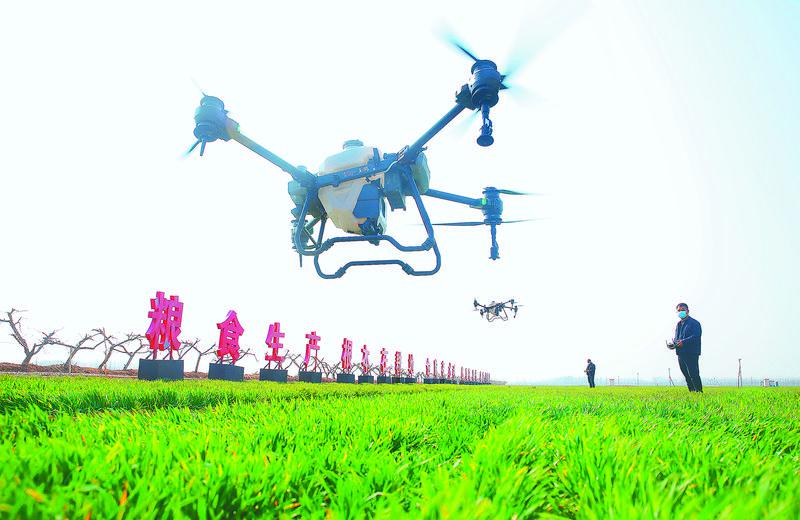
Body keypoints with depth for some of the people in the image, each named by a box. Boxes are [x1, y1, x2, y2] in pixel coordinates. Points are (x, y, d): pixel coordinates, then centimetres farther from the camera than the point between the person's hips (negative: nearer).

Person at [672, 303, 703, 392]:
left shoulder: (694, 323, -5)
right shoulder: (678, 324, 19)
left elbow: (696, 337, -18)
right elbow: (676, 338, 24)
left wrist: (683, 342, -28)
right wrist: (673, 343, 2)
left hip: (691, 354, -8)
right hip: (681, 354, 8)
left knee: (694, 375, -8)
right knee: (687, 376, 11)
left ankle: (699, 391, -2)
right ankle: (692, 392, 18)